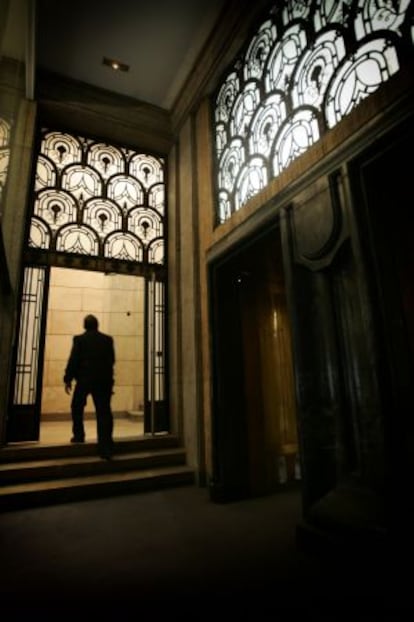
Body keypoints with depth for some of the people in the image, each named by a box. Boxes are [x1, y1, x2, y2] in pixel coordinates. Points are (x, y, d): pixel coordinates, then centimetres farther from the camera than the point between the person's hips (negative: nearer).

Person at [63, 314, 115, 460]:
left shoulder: (79, 339, -3)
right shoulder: (108, 339, 5)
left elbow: (73, 360, -5)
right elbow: (112, 360, 8)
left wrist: (68, 379, 2)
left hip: (84, 379, -2)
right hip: (103, 380, 2)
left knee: (77, 408, 22)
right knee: (104, 412, 0)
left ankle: (79, 436, 26)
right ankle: (106, 448, -2)